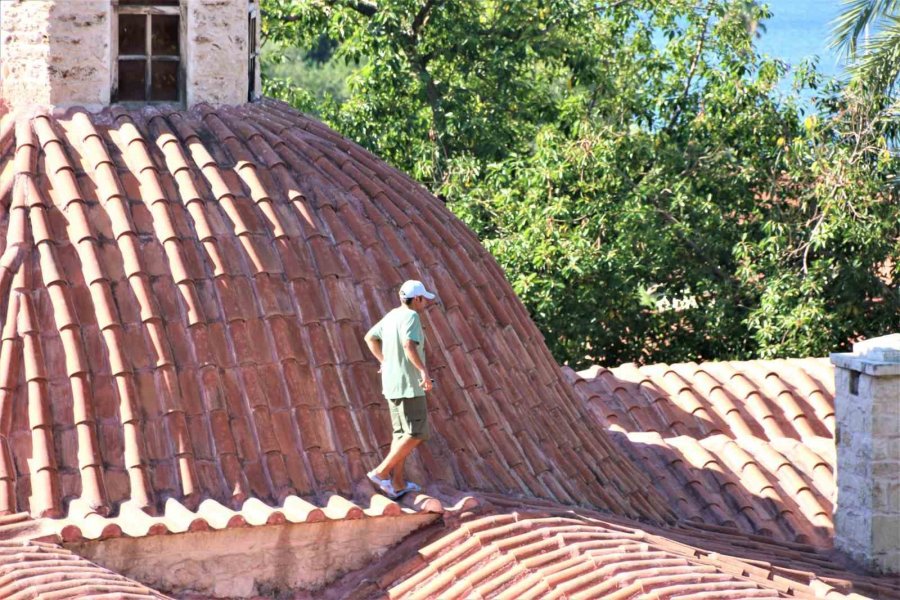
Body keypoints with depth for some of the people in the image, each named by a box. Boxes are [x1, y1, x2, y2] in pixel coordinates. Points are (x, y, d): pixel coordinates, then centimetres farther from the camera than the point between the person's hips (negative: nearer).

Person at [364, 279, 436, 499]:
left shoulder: (391, 316, 11)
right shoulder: (411, 317, -15)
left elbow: (370, 338, 24)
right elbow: (409, 345, -32)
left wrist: (384, 361, 29)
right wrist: (424, 370, -36)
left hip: (392, 383, 9)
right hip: (408, 384, -9)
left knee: (402, 433, 14)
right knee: (416, 434, -6)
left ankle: (397, 483, 12)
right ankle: (381, 472, -12)